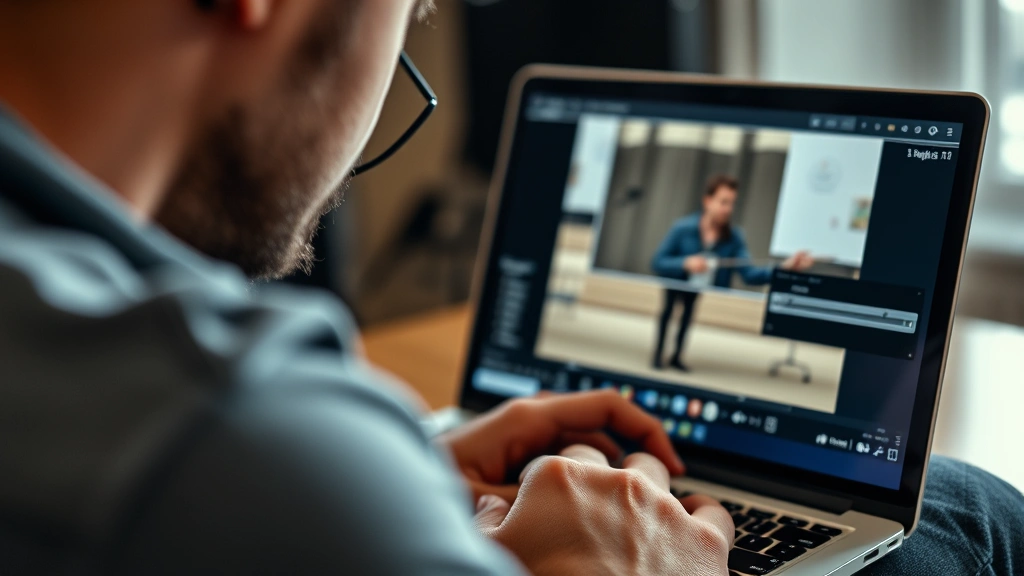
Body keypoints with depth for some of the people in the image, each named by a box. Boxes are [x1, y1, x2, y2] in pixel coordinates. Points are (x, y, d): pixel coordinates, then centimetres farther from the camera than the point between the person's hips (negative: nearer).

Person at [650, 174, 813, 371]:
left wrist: (785, 267, -29)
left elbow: (749, 274, -14)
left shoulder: (735, 237, -2)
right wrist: (685, 263, -23)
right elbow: (657, 263, -5)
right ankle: (659, 352, -2)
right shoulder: (683, 228, -6)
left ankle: (677, 354, 3)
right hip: (677, 294, -1)